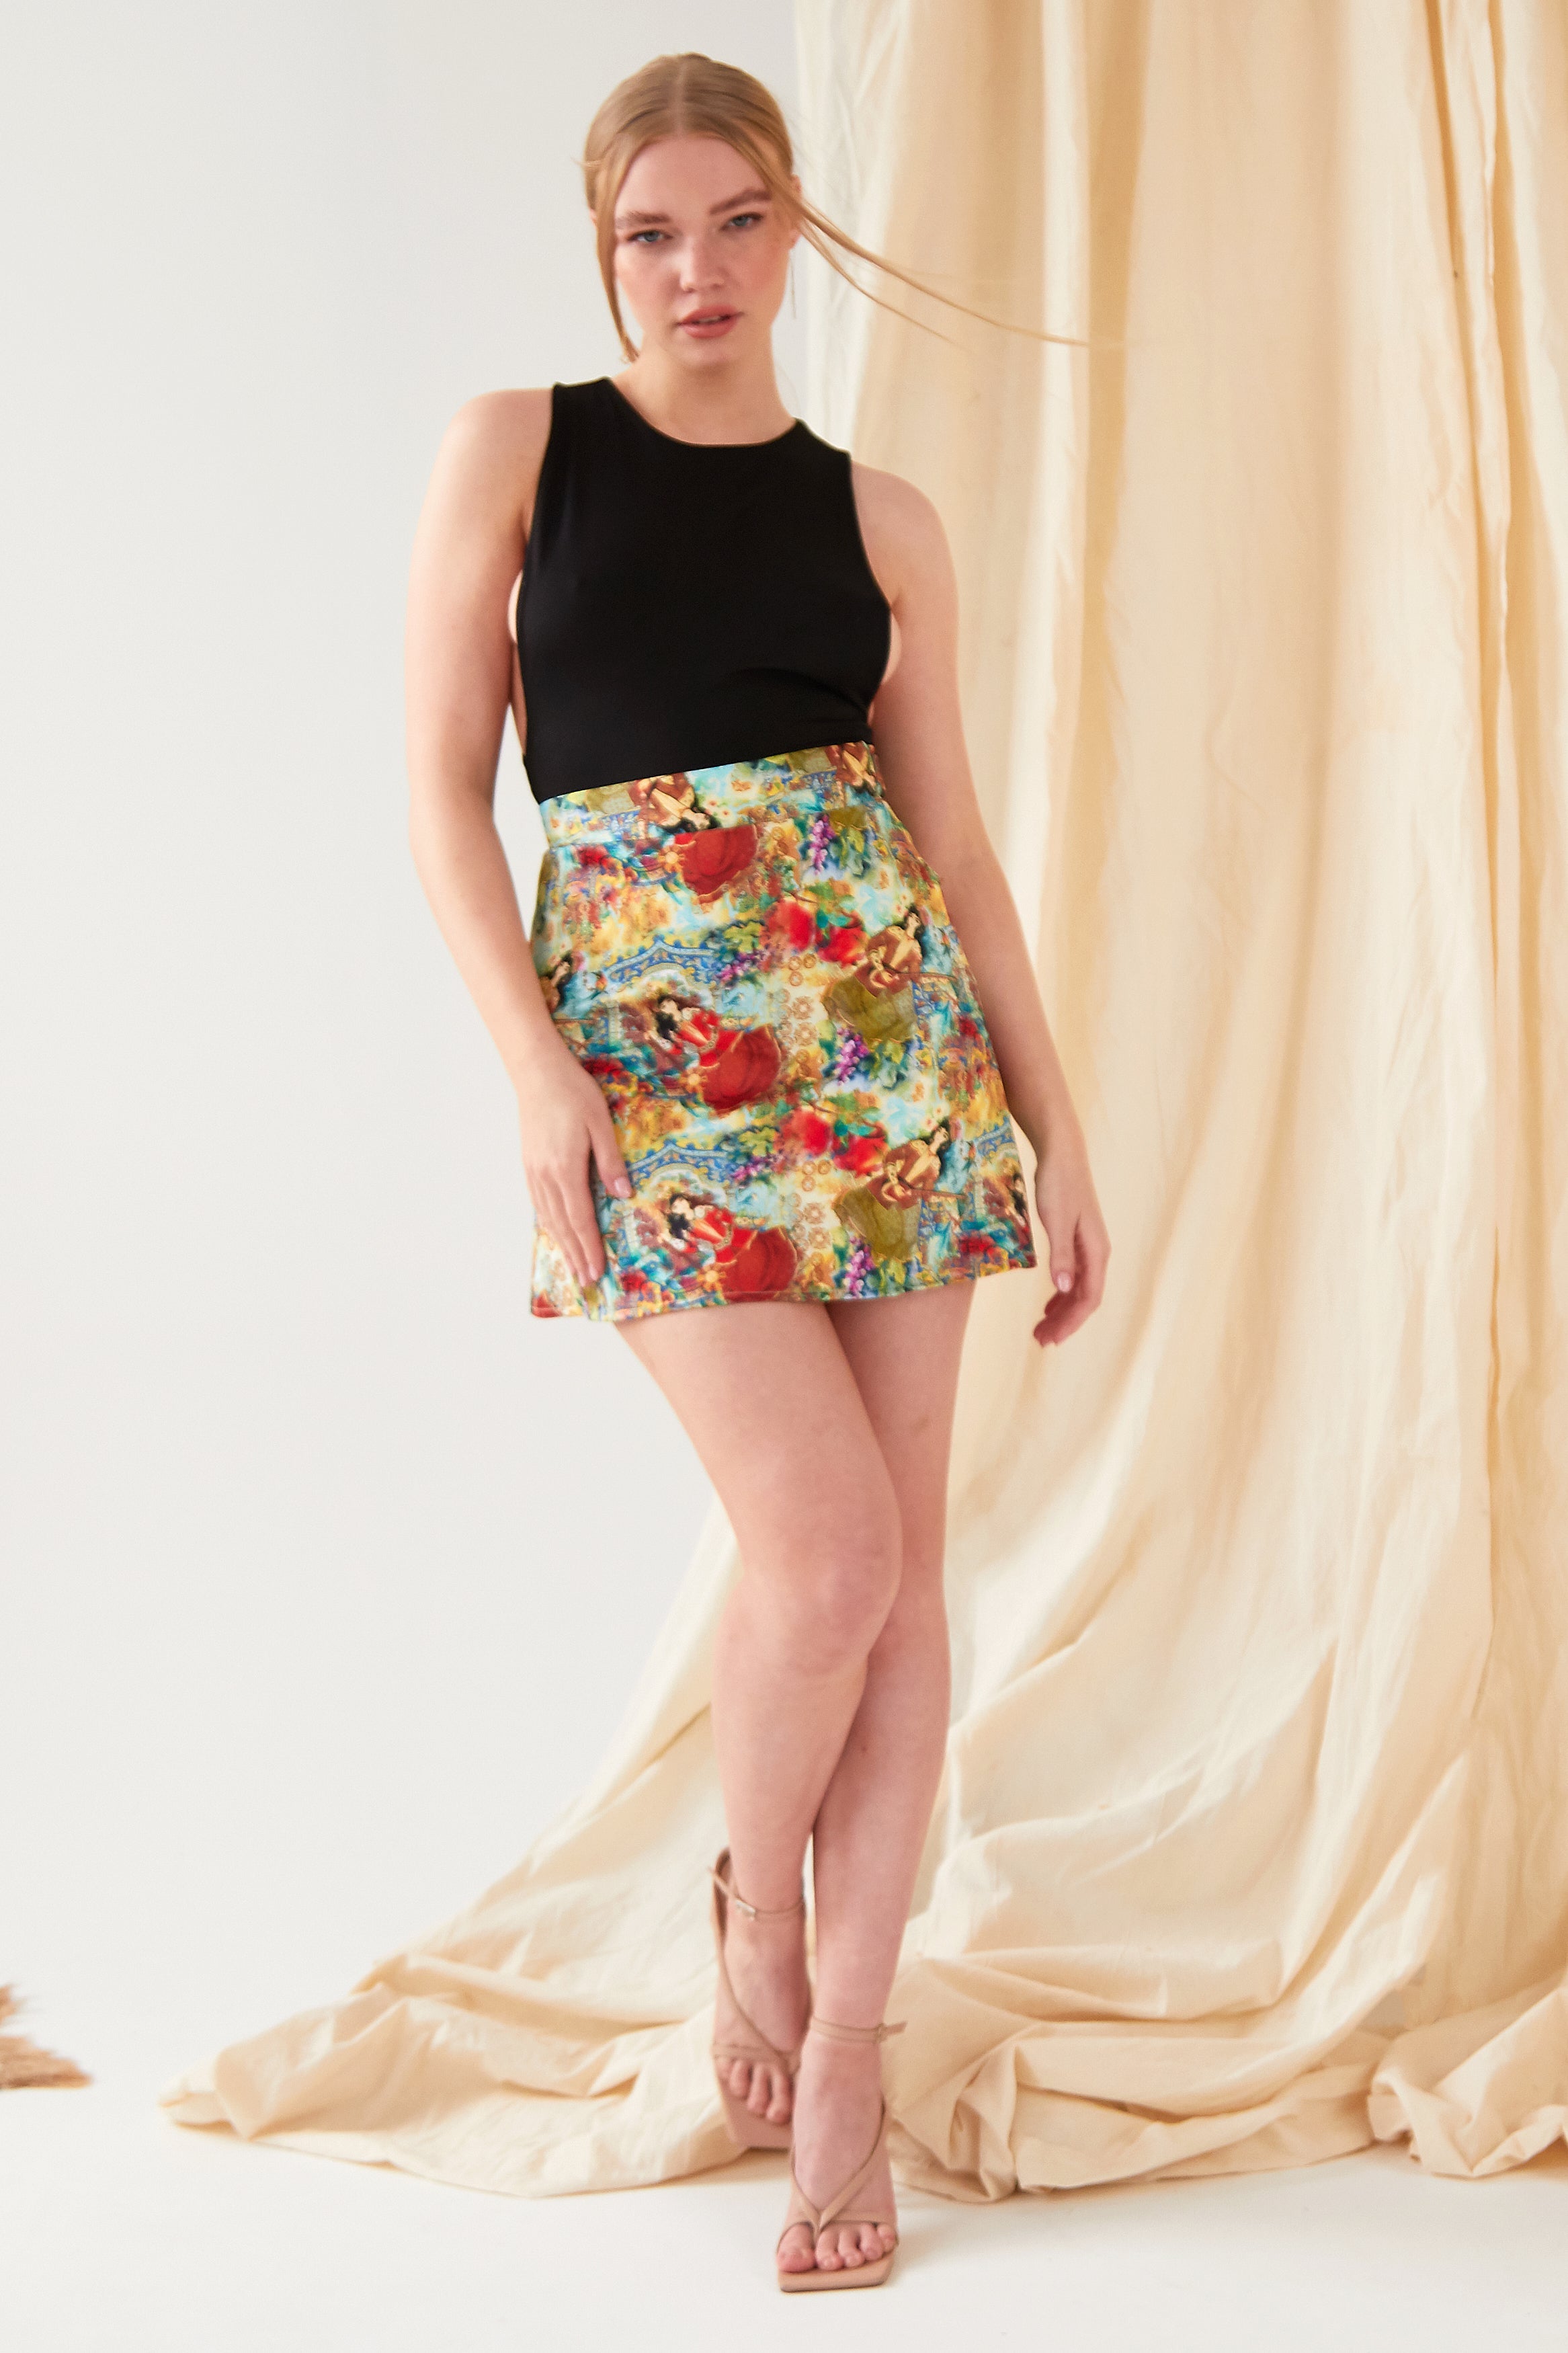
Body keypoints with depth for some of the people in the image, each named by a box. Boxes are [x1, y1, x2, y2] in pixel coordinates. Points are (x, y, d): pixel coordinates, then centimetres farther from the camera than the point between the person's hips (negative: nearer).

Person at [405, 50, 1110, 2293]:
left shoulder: (878, 514, 10)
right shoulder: (514, 448, 5)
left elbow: (956, 841, 11)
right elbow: (445, 791, 1)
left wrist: (1060, 1131, 7)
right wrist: (538, 1069, -10)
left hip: (883, 1015, 3)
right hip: (648, 1027, -3)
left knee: (900, 1555, 1)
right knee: (830, 1542, -12)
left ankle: (847, 2048, 12)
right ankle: (757, 1898, 18)